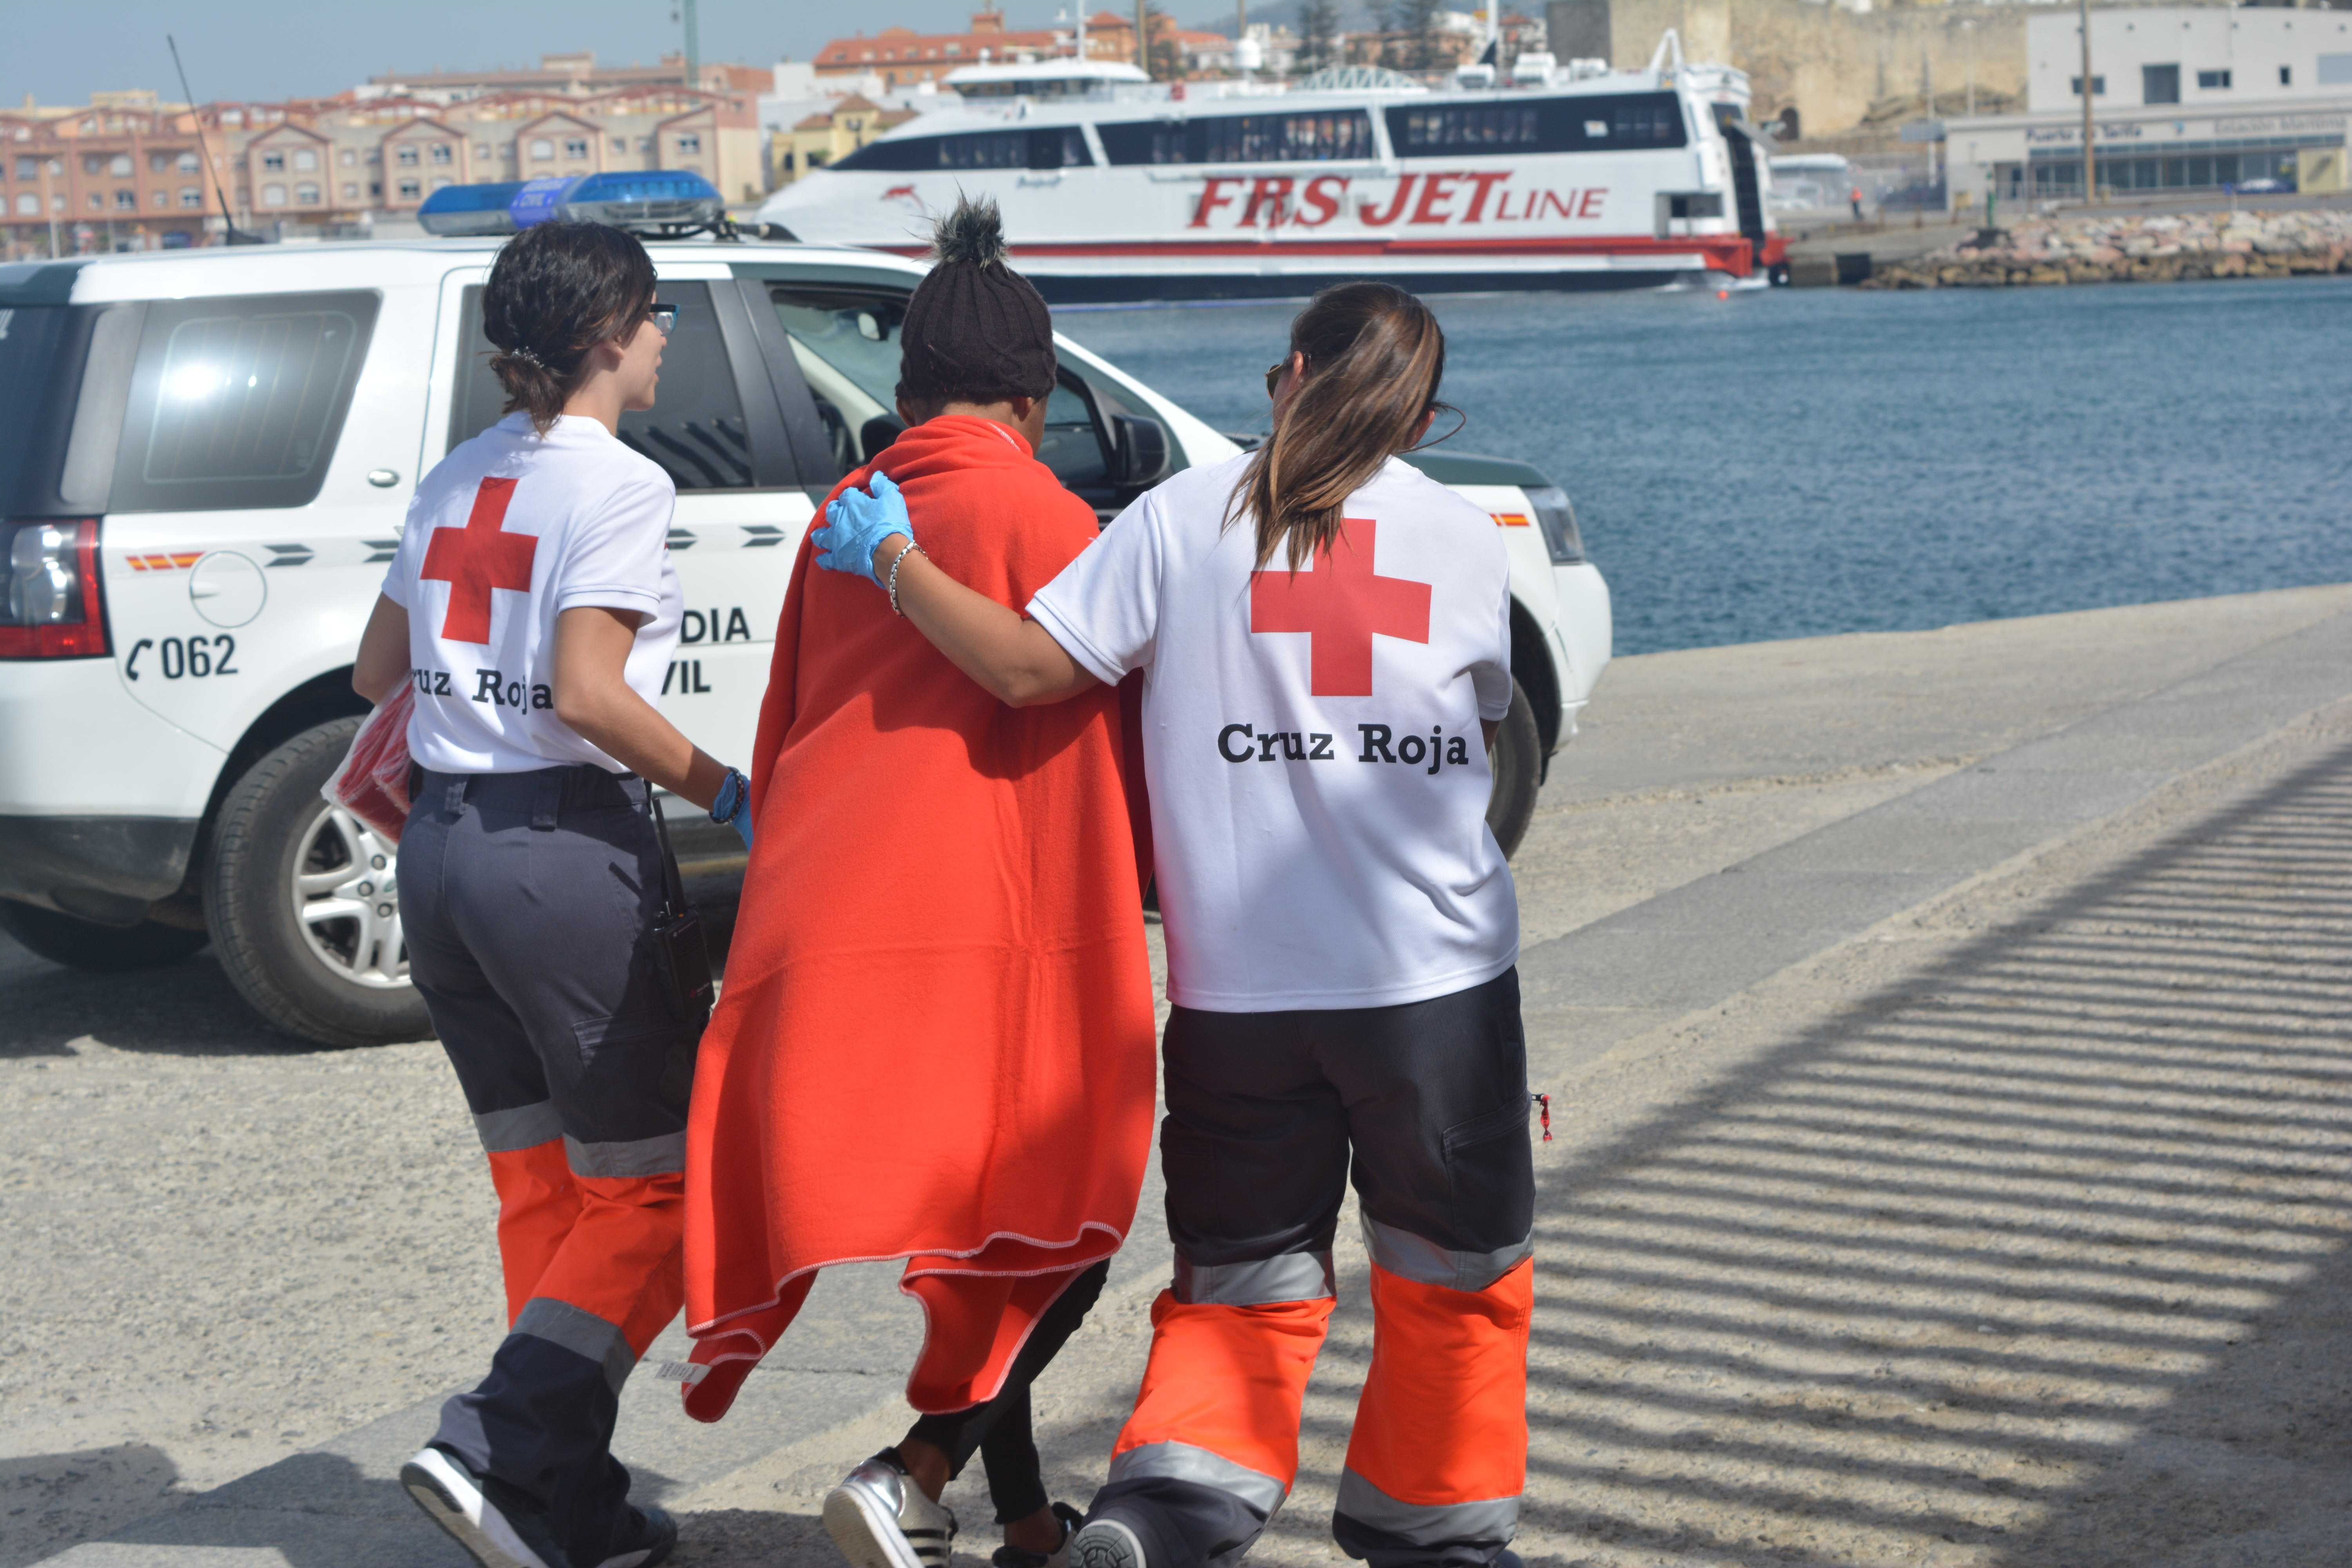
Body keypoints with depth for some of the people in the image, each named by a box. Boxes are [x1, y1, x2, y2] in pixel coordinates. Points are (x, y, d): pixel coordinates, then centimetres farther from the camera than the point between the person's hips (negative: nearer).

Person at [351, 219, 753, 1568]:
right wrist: (722, 787, -8)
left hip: (439, 848, 8)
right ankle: (499, 1450, -10)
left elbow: (380, 671, 17)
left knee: (545, 1188, 14)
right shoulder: (619, 484, -9)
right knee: (652, 1187, 3)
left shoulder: (457, 479, 13)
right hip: (565, 847, -8)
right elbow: (587, 696, -18)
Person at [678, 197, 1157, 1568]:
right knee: (1059, 1230, 5)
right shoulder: (1041, 516, -3)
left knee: (975, 1241, 17)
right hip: (987, 926, -6)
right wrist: (1153, 881, 15)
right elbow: (1098, 742, -1)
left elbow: (780, 745, 23)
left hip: (818, 934, 7)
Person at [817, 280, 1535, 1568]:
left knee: (1245, 1279, 11)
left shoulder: (1186, 516, -3)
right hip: (1437, 977, 0)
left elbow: (1029, 667, -9)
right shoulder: (1469, 540, 3)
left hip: (1238, 980, 0)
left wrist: (892, 560, 4)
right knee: (1454, 1269, 19)